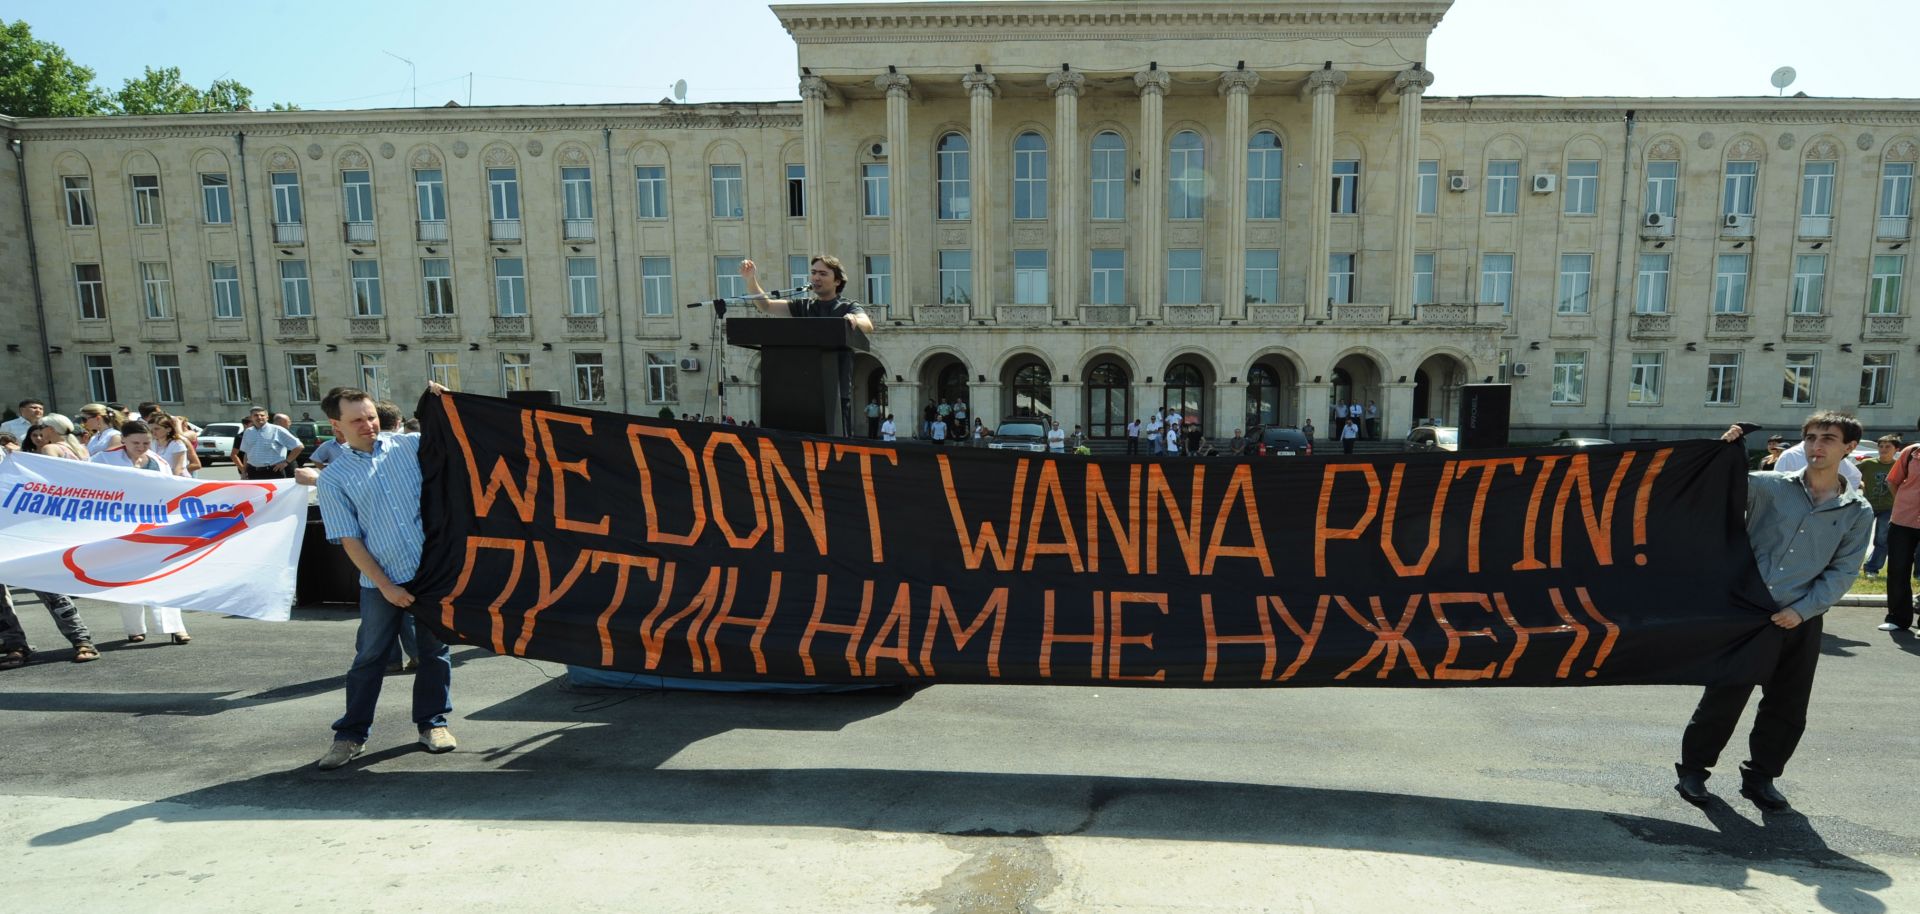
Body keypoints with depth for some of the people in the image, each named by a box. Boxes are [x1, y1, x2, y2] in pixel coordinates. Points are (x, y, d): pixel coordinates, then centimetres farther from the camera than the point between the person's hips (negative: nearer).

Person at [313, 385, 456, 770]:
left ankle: (433, 722, 24)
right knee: (369, 657, 9)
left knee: (435, 649, 10)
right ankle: (351, 734, 23)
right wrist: (385, 585, -7)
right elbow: (349, 540, -2)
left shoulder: (408, 445, 2)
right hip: (381, 583, -1)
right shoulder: (333, 478, 1)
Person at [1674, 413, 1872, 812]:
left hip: (1801, 621, 3)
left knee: (1787, 707, 10)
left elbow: (1843, 571, 3)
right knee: (1723, 696, 2)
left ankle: (1760, 777, 28)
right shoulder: (1769, 486, -1)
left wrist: (1802, 609, -8)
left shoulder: (1857, 512, 6)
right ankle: (1693, 768, 16)